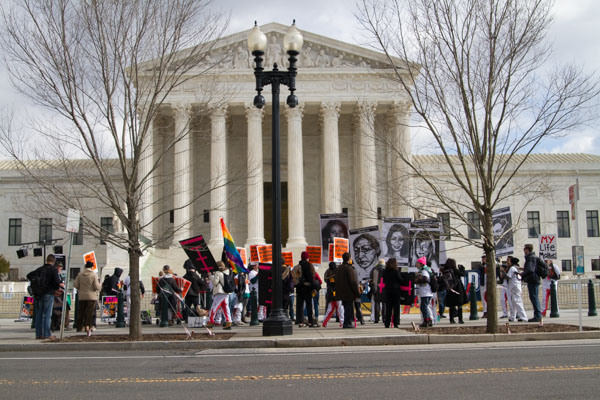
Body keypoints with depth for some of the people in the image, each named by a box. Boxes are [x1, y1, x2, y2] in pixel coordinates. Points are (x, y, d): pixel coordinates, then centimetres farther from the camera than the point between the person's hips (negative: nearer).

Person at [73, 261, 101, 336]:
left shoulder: (80, 274, 1)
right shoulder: (93, 275, -9)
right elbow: (97, 287, -11)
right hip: (91, 296, -3)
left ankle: (79, 327, 21)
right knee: (90, 312, -1)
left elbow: (75, 285, 1)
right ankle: (88, 327, -12)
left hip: (82, 296, 3)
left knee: (81, 311, 13)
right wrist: (99, 285, 11)